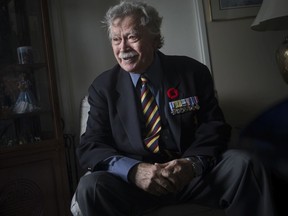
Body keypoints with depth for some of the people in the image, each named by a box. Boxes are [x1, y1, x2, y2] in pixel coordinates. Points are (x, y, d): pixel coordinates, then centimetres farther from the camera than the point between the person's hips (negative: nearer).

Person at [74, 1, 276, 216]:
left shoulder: (193, 72, 1)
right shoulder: (103, 86, 2)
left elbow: (215, 128, -1)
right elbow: (90, 147, -5)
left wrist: (194, 163, -23)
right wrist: (134, 170, -25)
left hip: (194, 175, 1)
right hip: (133, 181, 0)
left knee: (243, 164, -25)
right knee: (90, 186, -28)